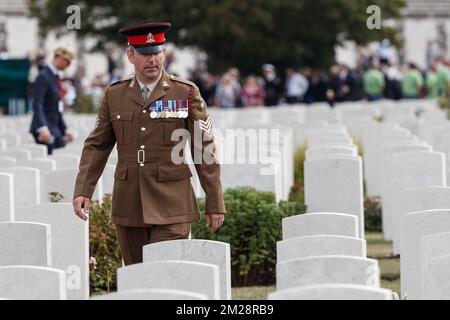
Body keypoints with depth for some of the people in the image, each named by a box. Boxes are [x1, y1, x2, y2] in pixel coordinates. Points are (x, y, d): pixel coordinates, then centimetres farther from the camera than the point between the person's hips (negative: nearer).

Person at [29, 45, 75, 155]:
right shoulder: (43, 77, -12)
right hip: (45, 129, -9)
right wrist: (43, 128, -33)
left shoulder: (56, 77, 16)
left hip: (55, 128, 9)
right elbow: (37, 105, -22)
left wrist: (65, 129, 22)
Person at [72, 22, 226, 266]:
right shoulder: (114, 95, 8)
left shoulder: (186, 94, 0)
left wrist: (214, 203, 0)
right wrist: (83, 191, -1)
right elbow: (96, 146, 11)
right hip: (128, 207, 3)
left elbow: (205, 149, 1)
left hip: (171, 207, -3)